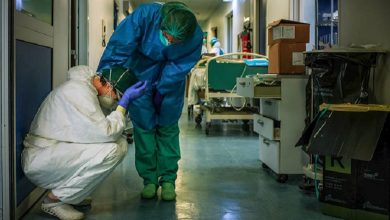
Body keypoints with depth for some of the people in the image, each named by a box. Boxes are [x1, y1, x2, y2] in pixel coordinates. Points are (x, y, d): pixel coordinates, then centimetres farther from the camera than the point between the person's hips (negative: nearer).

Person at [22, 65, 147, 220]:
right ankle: (54, 199, -10)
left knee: (120, 144, 1)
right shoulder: (79, 91, -20)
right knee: (110, 150, -25)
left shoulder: (84, 87, 10)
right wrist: (124, 102, -16)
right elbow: (105, 133, -25)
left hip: (57, 153, 10)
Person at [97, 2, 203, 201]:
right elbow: (118, 48, -34)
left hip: (171, 82, 1)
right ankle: (149, 179, 13)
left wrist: (160, 91, -21)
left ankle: (168, 179, 16)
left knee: (168, 128, 5)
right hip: (140, 75, 0)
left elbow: (179, 67, -19)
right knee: (143, 127, 1)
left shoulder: (195, 37, -30)